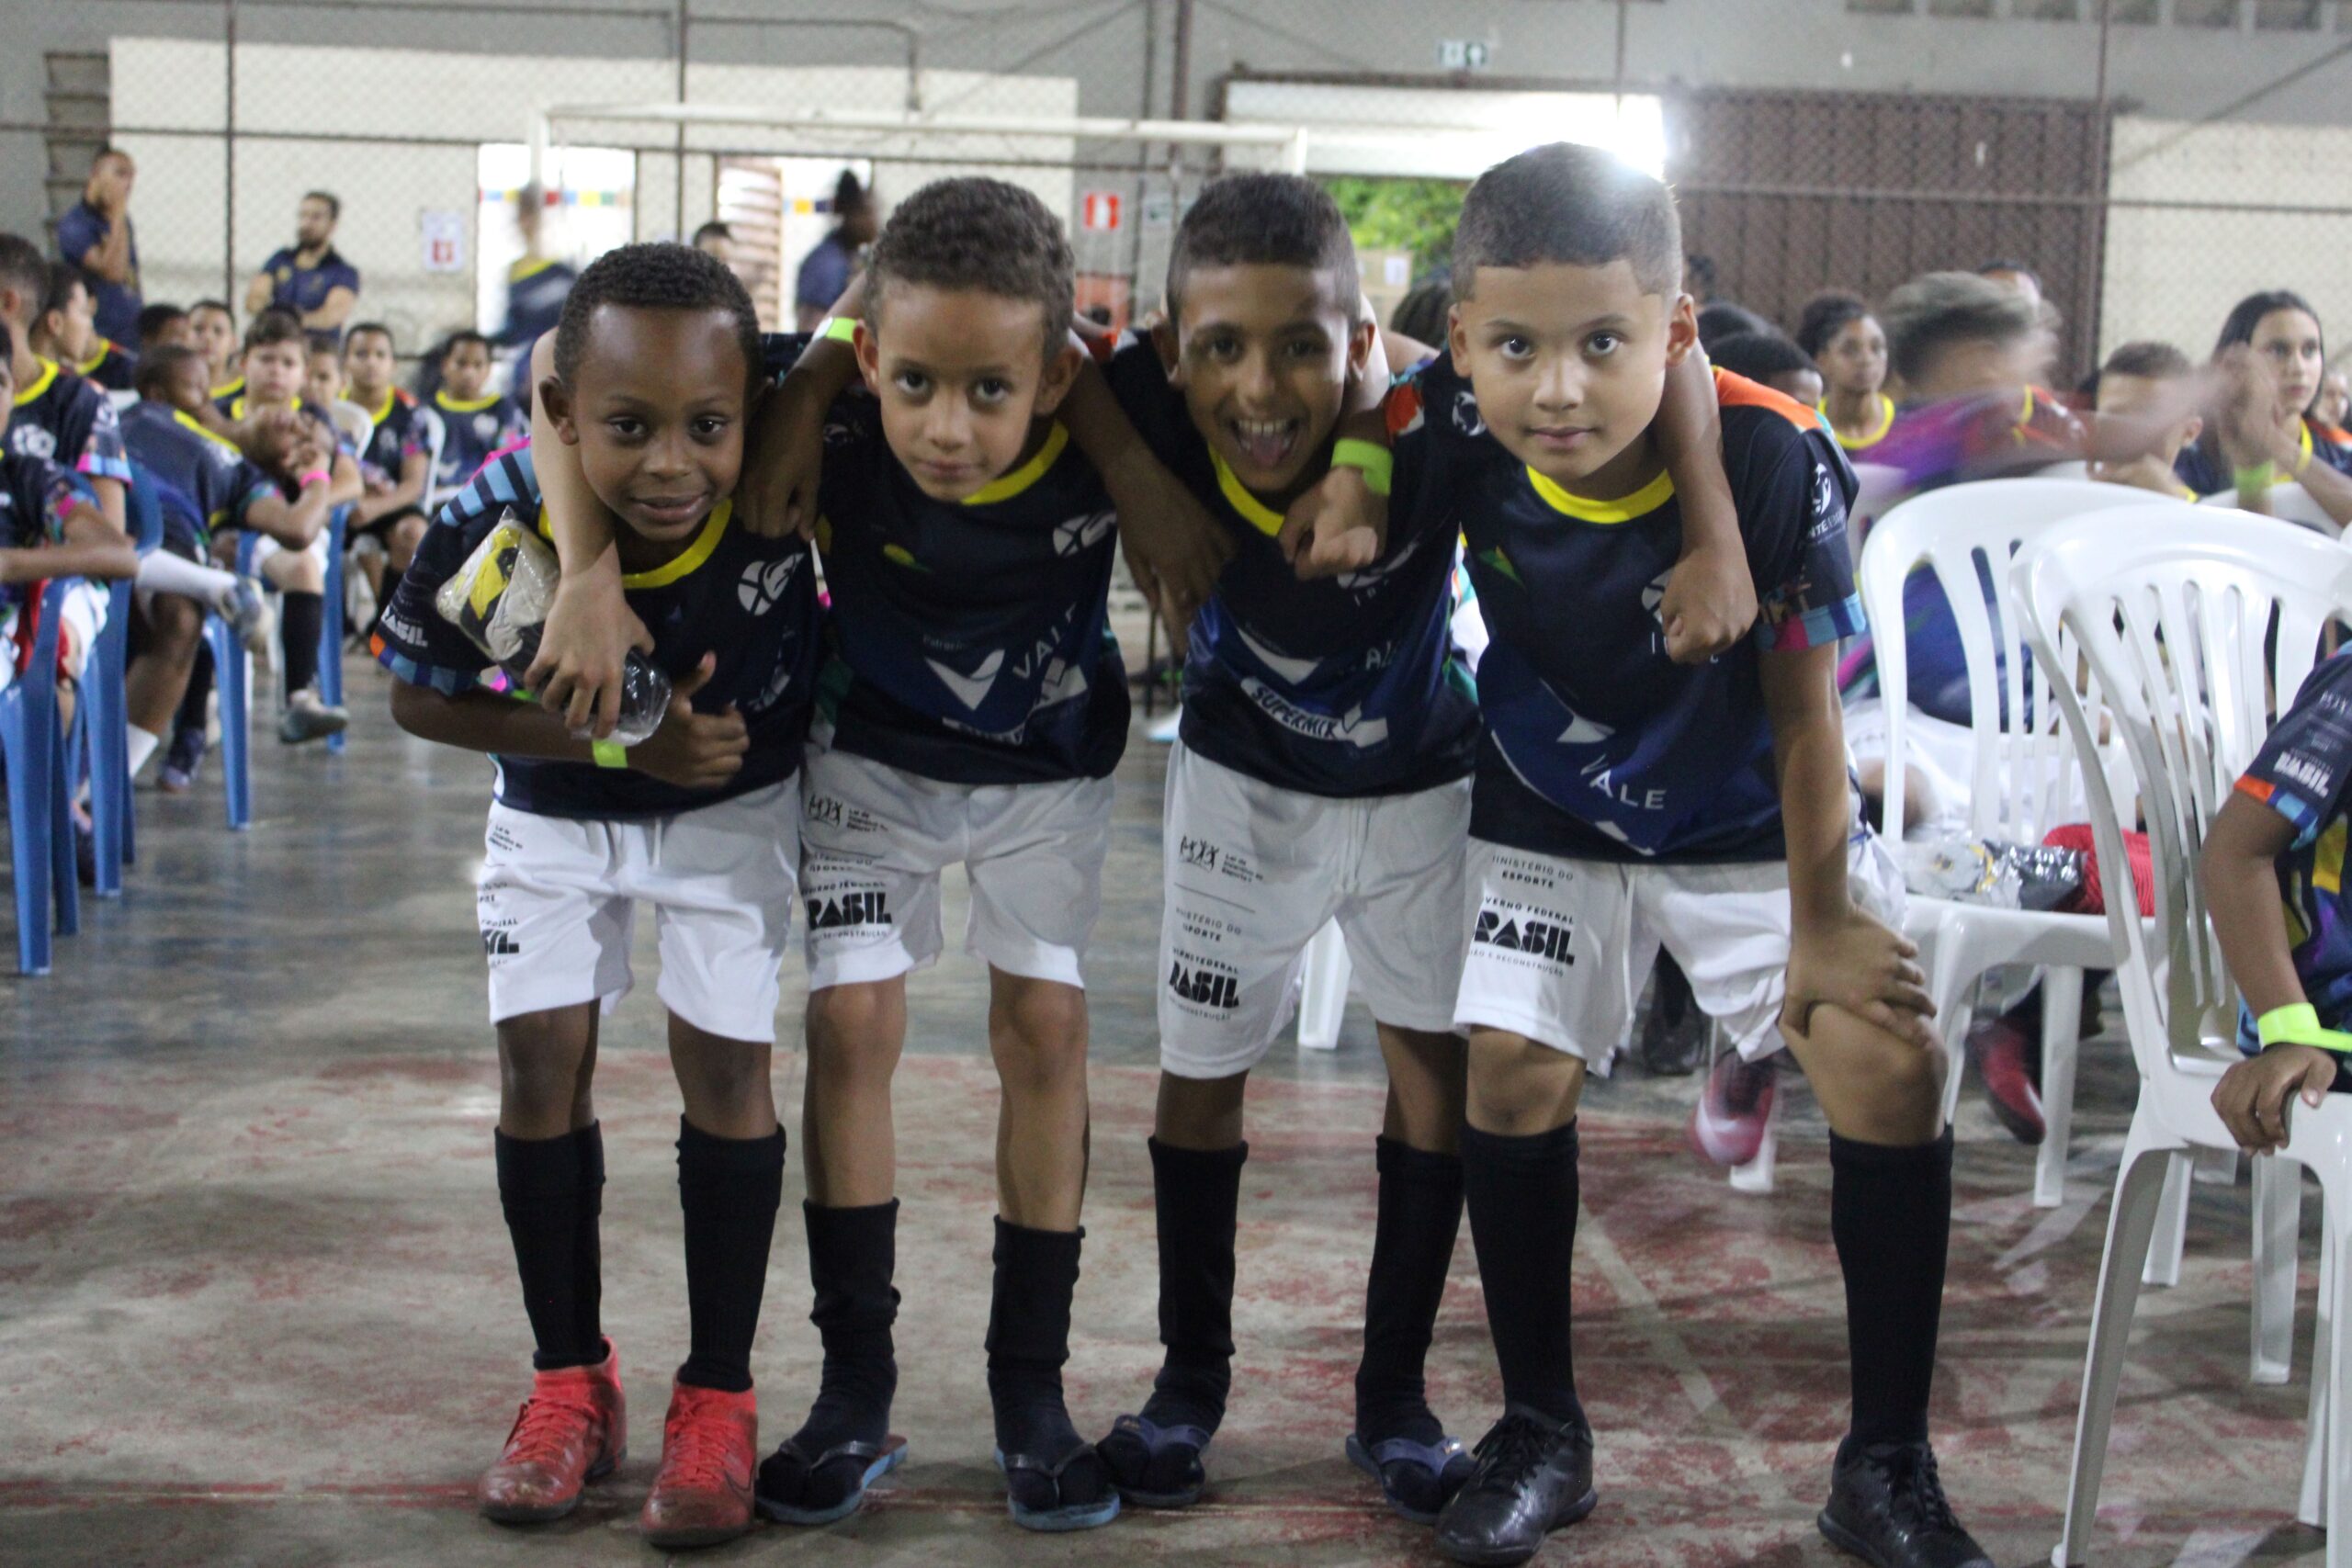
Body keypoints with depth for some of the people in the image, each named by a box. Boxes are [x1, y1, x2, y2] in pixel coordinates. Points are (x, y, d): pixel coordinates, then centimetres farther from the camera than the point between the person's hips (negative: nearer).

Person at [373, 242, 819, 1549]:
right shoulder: (495, 522, -32)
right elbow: (421, 698, -18)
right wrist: (621, 740, -29)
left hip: (736, 801, -1)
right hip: (556, 806, 1)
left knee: (726, 1056, -5)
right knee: (543, 1055, 0)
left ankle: (719, 1402, 9)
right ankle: (573, 1385, 18)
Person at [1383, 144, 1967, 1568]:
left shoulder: (1774, 455, -31)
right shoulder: (1452, 430, -27)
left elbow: (1803, 708, -20)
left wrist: (1821, 922, -13)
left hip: (1759, 818, -1)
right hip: (1551, 818, 2)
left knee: (1891, 1059, -12)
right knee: (1513, 1071, -6)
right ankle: (1542, 1435, 17)